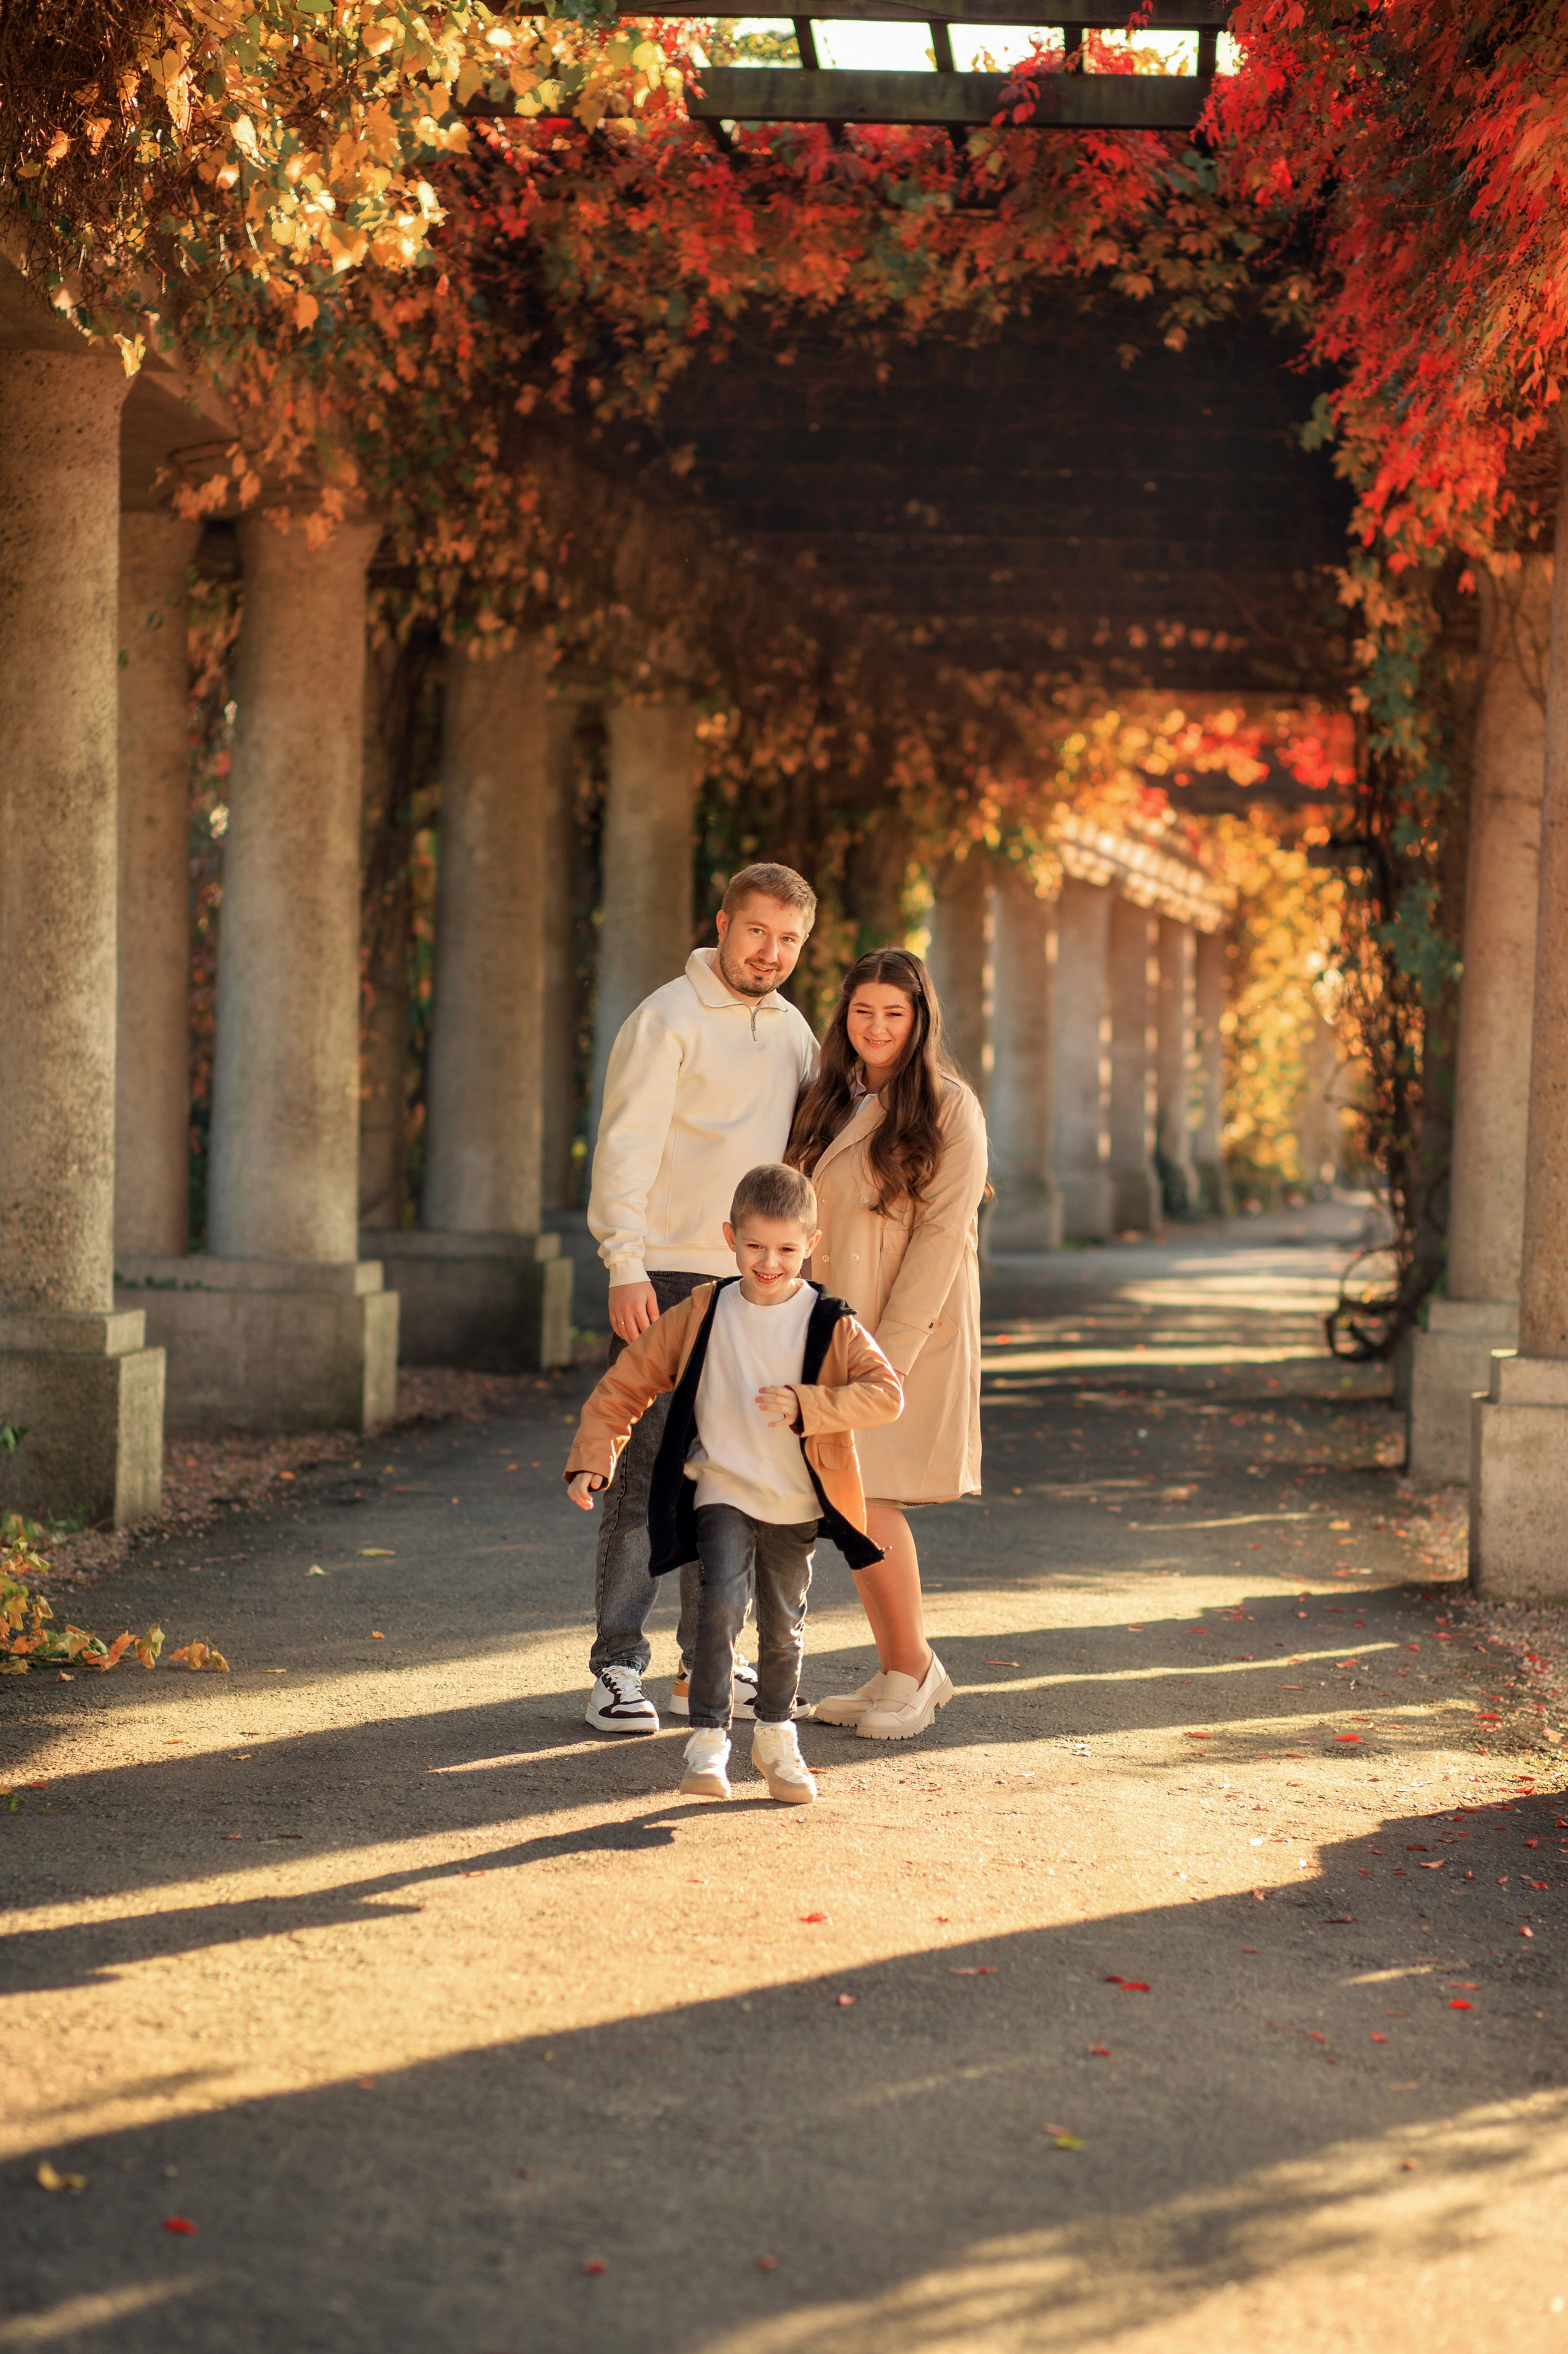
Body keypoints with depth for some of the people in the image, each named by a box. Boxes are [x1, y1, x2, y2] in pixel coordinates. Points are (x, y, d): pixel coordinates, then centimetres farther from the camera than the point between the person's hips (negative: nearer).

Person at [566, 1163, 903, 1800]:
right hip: (721, 1491, -1)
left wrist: (807, 1407, -28)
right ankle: (707, 1740, -12)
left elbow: (885, 1392, -15)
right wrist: (592, 1457, -6)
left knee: (783, 1626, 12)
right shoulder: (701, 1316, -3)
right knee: (722, 1603, -21)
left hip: (795, 1503, 1)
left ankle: (775, 1736, 34)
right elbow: (628, 1382, 2)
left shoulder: (829, 1325, -6)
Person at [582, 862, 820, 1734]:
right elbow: (625, 1147, -12)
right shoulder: (668, 1019, -6)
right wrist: (625, 1267, -21)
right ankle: (619, 1668, -4)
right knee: (646, 1472, -8)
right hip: (666, 1277, -6)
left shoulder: (793, 1032, 14)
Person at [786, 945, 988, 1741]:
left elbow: (941, 1236, -13)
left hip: (912, 1327, -6)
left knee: (866, 1500, -12)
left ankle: (914, 1669, 4)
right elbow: (806, 1222, 14)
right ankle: (898, 1675, 18)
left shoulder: (949, 1110, -9)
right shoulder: (830, 1102, 11)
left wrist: (889, 1354, -18)